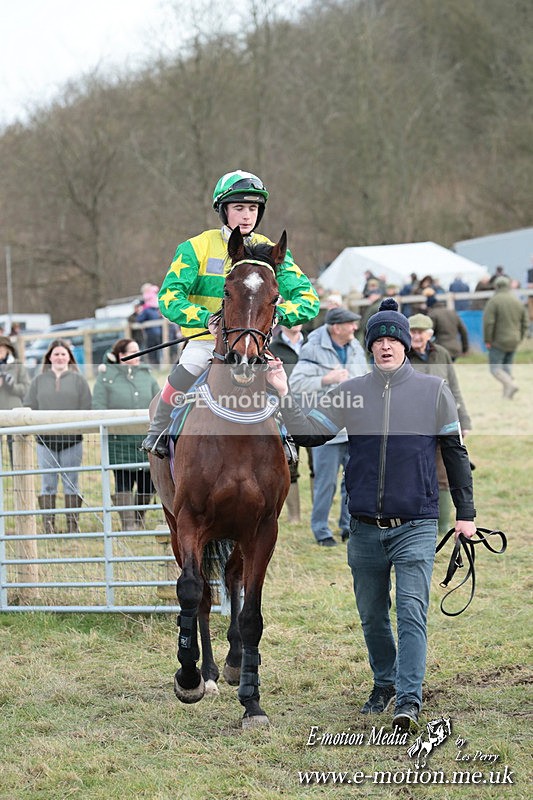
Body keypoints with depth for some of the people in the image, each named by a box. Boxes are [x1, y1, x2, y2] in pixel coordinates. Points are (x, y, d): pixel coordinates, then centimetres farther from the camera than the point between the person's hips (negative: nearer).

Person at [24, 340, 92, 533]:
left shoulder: (78, 380, 6)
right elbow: (29, 407, 7)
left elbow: (87, 408, 0)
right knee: (47, 484, 3)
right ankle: (48, 527, 6)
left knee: (71, 484, 4)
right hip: (45, 439, 1)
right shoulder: (39, 380, 10)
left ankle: (73, 525, 9)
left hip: (72, 439, -1)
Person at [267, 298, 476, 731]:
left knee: (411, 613, -12)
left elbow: (455, 452, 7)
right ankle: (385, 683, 31)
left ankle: (409, 701, -16)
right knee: (372, 615, 12)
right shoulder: (350, 393, 6)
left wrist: (466, 512, 5)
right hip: (365, 528, 3)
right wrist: (285, 394, -9)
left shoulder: (434, 390, 2)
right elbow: (308, 433, 5)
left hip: (416, 527, -3)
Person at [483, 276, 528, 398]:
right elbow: (524, 323, 11)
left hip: (499, 342, -6)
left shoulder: (494, 301, -11)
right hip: (513, 342, 6)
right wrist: (519, 339, 18)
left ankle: (511, 384, -23)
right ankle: (507, 395, 10)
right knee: (507, 367, 14)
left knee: (495, 368, -1)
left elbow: (488, 322, -17)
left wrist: (487, 341, -10)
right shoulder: (518, 302, 8)